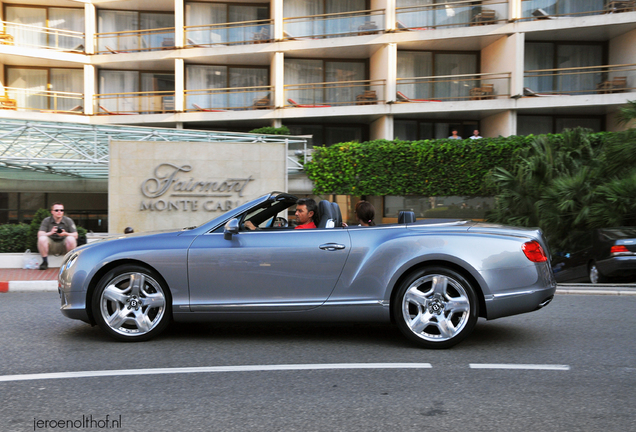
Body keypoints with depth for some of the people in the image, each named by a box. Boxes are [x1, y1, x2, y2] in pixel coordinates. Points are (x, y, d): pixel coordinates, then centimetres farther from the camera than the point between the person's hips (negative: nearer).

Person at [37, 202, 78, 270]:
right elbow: (40, 235, -13)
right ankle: (45, 262, -13)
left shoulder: (68, 220, -2)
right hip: (51, 245, 0)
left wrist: (65, 234, -29)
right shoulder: (46, 221, -2)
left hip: (63, 246, 0)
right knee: (42, 239, -29)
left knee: (71, 239, -31)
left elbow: (75, 235, -9)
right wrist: (51, 233, -32)